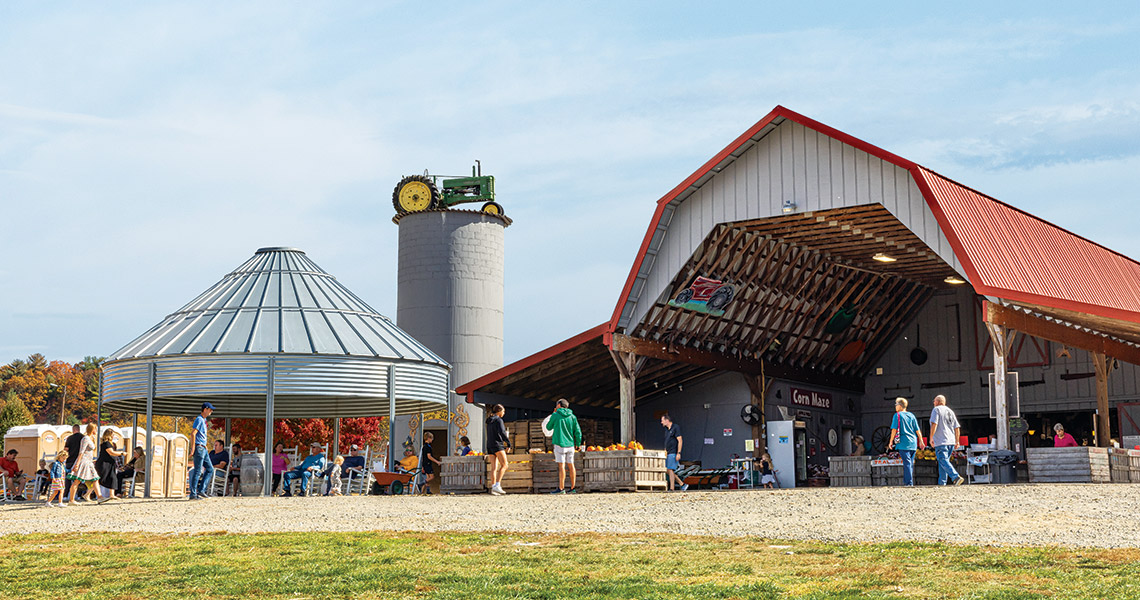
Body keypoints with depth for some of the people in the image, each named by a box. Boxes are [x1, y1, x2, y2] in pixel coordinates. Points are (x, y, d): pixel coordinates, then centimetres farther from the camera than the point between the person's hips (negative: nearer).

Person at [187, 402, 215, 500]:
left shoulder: (204, 420, 18)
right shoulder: (199, 419, -10)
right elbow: (193, 433, -19)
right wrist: (193, 448, -24)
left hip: (203, 449, 10)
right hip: (199, 448, -10)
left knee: (210, 469, 9)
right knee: (198, 471, -8)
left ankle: (201, 490, 8)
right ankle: (193, 494, -6)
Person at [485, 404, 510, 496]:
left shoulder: (489, 421, 18)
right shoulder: (498, 420, -7)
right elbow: (502, 432, -17)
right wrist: (508, 443, -10)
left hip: (490, 445, 8)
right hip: (497, 444, -8)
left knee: (494, 467, 6)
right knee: (504, 465, -10)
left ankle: (493, 488, -1)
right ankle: (497, 486, -21)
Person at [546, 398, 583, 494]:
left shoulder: (555, 415, -3)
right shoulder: (572, 417, 6)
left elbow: (549, 427, 10)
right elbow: (578, 431, 2)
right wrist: (578, 443, 13)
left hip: (560, 444, -5)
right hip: (570, 444, 5)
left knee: (561, 466, -7)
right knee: (571, 466, 9)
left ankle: (561, 488, -10)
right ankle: (573, 488, 11)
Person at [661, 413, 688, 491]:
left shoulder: (676, 428, -9)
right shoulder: (667, 430, 17)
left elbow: (680, 441, -14)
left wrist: (678, 453, -19)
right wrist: (665, 452, 20)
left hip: (673, 453, -9)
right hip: (668, 453, 9)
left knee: (670, 470, -11)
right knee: (667, 471, 6)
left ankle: (672, 488, -8)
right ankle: (682, 484, 11)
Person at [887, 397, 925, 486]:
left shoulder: (897, 415, -2)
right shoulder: (911, 415, 13)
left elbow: (894, 429, -7)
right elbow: (917, 430, 11)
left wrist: (891, 441, -1)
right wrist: (921, 441, 15)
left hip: (903, 443, -5)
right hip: (913, 442, 5)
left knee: (907, 463, -9)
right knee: (910, 463, 11)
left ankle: (909, 483, -13)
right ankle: (906, 481, 15)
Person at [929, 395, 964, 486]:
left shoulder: (936, 410, -2)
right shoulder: (950, 411, 19)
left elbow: (934, 424, -14)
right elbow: (957, 428, 16)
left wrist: (931, 438, -10)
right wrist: (957, 441, 20)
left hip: (941, 441, -8)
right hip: (951, 441, 8)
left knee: (943, 461, -14)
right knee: (943, 462, 13)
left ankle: (956, 477, -31)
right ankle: (941, 483, 12)